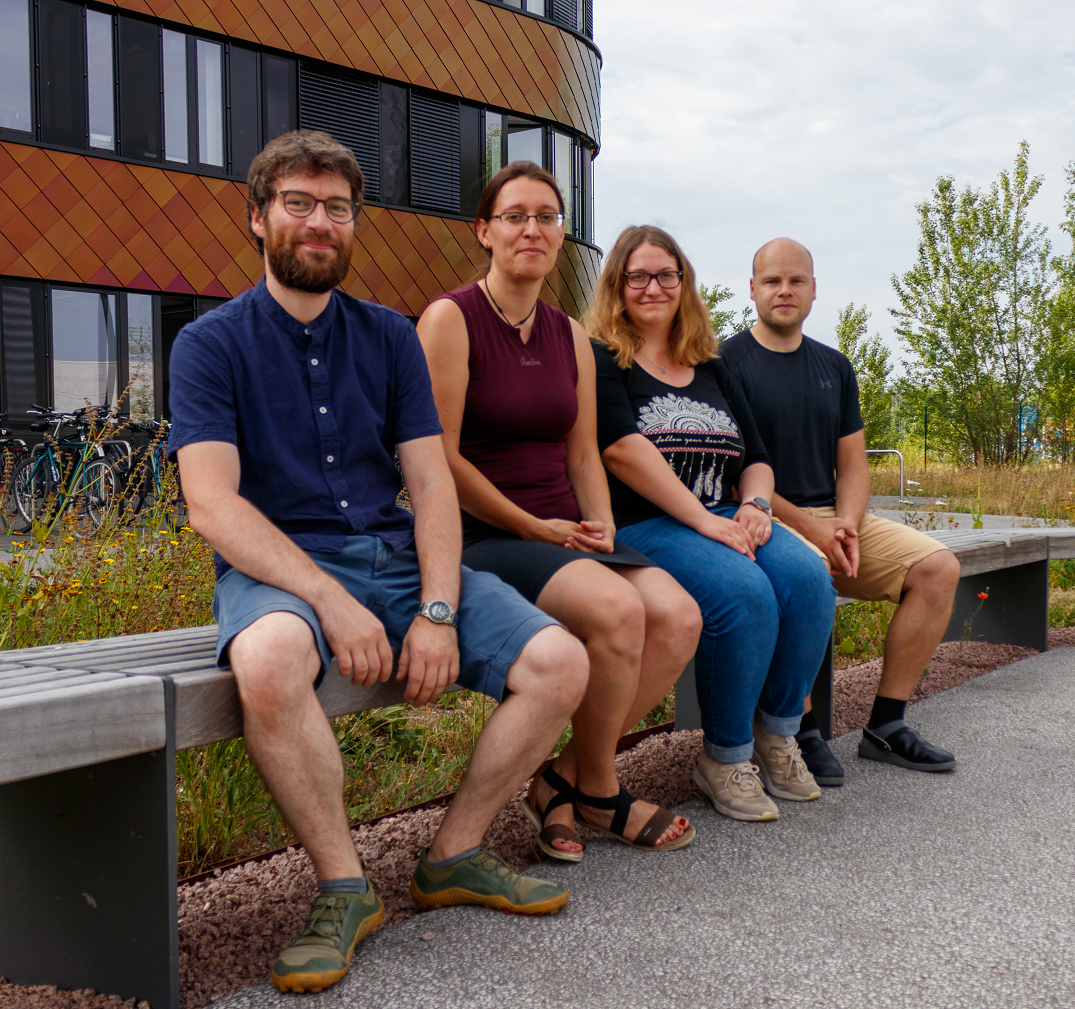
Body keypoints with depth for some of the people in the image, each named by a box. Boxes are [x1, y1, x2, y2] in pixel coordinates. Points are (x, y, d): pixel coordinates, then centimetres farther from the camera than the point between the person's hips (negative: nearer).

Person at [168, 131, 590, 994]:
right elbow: (211, 505, -11)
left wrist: (438, 610, -12)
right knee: (269, 659, -39)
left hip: (397, 555, 4)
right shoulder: (212, 343, 2)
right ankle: (344, 884, -15)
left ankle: (454, 855, 6)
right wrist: (333, 602, -23)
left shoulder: (390, 337, 13)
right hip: (278, 567, -4)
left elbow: (432, 482, 4)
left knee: (561, 662, -14)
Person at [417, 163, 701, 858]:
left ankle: (566, 779, -2)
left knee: (680, 615, -18)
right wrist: (533, 527, -10)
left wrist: (602, 526, 0)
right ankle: (598, 791, -3)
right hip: (482, 537, -6)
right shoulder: (451, 319, -5)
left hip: (564, 534, 7)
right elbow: (440, 458, -11)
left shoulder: (571, 336, 15)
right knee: (616, 607, -30)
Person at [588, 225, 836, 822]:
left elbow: (756, 457, 20)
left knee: (808, 578, -21)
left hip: (721, 519, 6)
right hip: (639, 527, -6)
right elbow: (623, 450, -13)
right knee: (744, 593, -31)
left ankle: (777, 734, -1)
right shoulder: (601, 361, 2)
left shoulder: (711, 370, 21)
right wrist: (706, 521, -19)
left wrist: (754, 506, -4)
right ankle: (724, 759, -9)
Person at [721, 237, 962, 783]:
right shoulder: (727, 363, -3)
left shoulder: (834, 366, 17)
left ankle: (885, 725, -5)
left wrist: (846, 523, -6)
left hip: (831, 518, 7)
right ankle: (801, 732, -19)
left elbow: (852, 463, 15)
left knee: (938, 567, -11)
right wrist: (806, 527, -17)